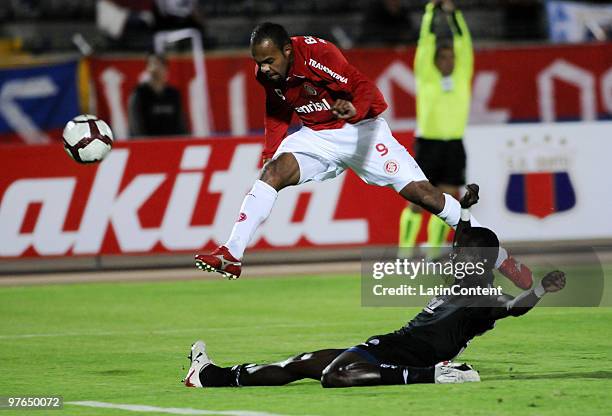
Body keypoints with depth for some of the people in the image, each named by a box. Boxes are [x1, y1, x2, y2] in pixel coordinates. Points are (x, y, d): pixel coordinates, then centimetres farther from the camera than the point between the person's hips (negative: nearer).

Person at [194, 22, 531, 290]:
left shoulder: (316, 53, -26)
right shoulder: (267, 75, -7)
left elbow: (364, 87, -27)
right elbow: (277, 116, 11)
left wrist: (355, 110, -48)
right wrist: (270, 154, 0)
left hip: (361, 129, -5)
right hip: (317, 137, 5)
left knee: (421, 192, -11)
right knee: (273, 172, -22)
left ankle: (500, 258, -3)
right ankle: (231, 256, -24)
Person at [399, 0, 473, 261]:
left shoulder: (462, 76, 8)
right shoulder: (426, 76, 1)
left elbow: (464, 44, 2)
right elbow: (426, 42, -4)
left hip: (454, 146, 3)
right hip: (428, 144, -3)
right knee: (417, 203, -4)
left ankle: (434, 253, 8)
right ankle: (405, 252, -1)